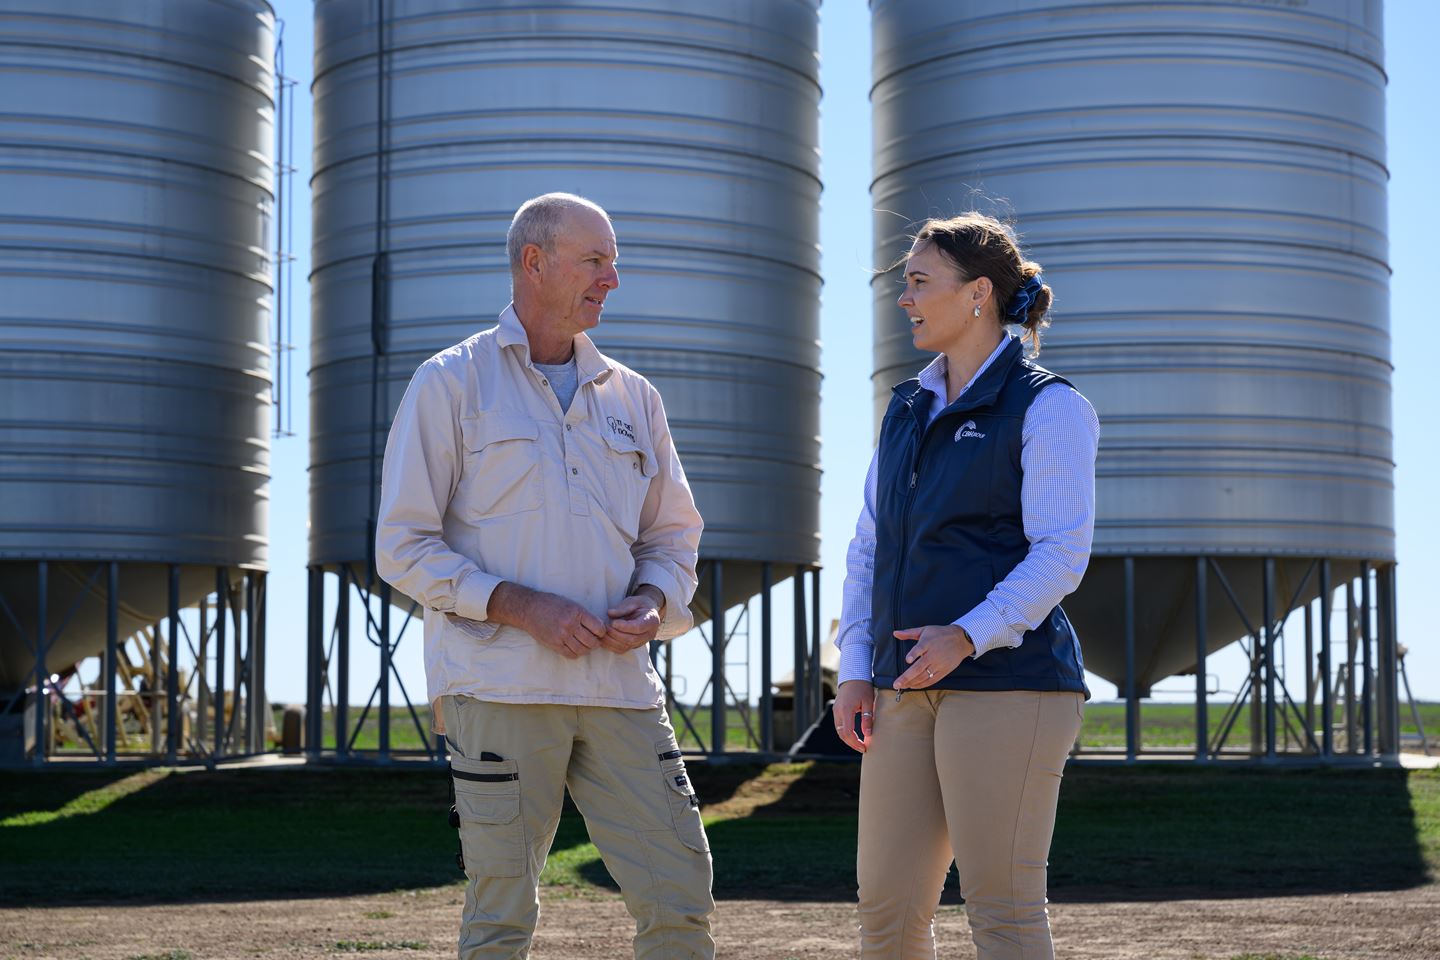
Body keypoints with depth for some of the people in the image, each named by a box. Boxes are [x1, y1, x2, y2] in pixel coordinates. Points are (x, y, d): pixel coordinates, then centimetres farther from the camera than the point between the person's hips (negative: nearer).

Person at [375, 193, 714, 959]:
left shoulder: (632, 397, 17)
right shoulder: (451, 384, 3)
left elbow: (673, 536, 23)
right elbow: (403, 547, -2)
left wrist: (651, 605, -1)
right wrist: (523, 608, -14)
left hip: (618, 686, 4)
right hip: (499, 686, -4)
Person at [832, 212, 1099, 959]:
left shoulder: (1045, 407, -3)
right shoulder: (907, 411, 18)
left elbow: (1061, 552, -11)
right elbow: (868, 547, 18)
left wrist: (968, 636, -23)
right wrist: (855, 670, 6)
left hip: (1009, 681, -7)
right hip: (907, 688, 7)